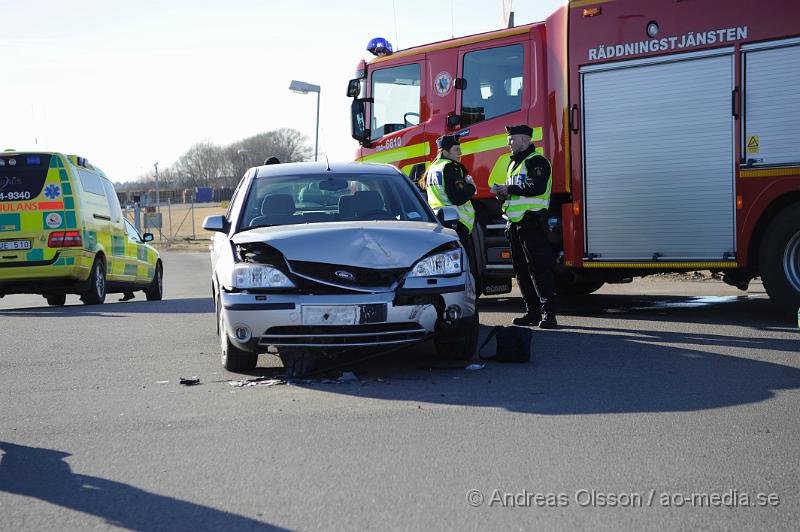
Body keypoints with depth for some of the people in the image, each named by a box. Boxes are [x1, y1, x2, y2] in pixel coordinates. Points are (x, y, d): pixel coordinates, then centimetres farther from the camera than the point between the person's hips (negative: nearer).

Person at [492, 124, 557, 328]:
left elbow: (537, 188, -22)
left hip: (532, 222, -10)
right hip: (515, 224, 10)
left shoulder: (537, 161, -7)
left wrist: (510, 189, -16)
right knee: (521, 271, 10)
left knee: (539, 268, -13)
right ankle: (532, 311, 15)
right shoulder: (514, 163, 22)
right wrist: (504, 194, 8)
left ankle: (548, 313, -14)